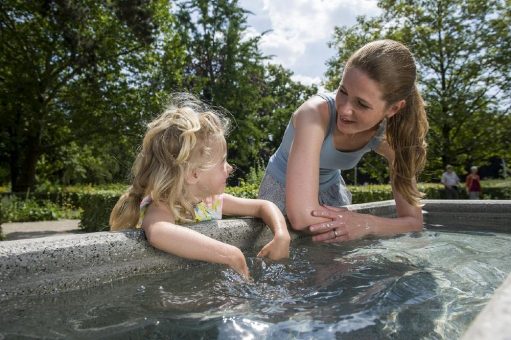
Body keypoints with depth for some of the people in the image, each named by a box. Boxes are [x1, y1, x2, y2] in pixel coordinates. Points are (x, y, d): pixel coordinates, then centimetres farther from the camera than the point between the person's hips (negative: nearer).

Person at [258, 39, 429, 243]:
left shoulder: (390, 137, -20)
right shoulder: (316, 113, -36)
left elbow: (414, 221, -18)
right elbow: (302, 217, -45)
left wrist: (367, 225, -37)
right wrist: (369, 223, -32)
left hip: (332, 192, 3)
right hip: (282, 193, -3)